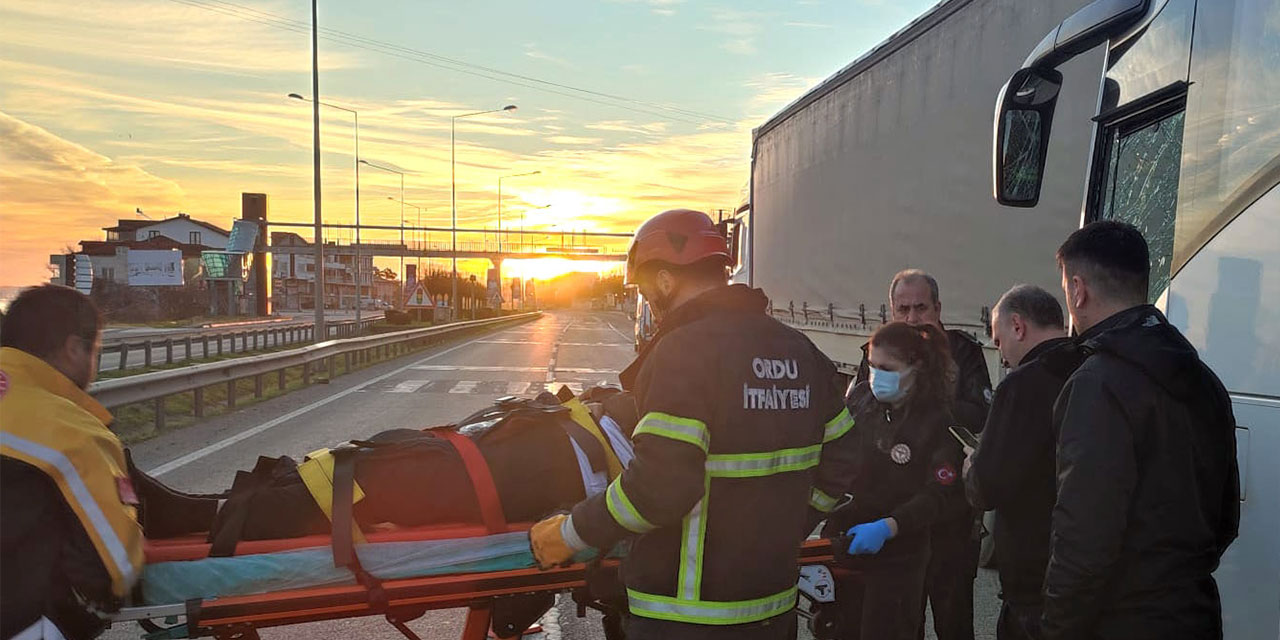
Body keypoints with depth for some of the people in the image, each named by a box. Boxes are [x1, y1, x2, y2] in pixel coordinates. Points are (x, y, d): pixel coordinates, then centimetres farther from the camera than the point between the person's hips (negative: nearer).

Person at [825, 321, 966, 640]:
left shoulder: (936, 420, -13)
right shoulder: (861, 397, 0)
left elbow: (941, 494, -16)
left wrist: (888, 527, -26)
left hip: (895, 558, -4)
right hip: (839, 545, 5)